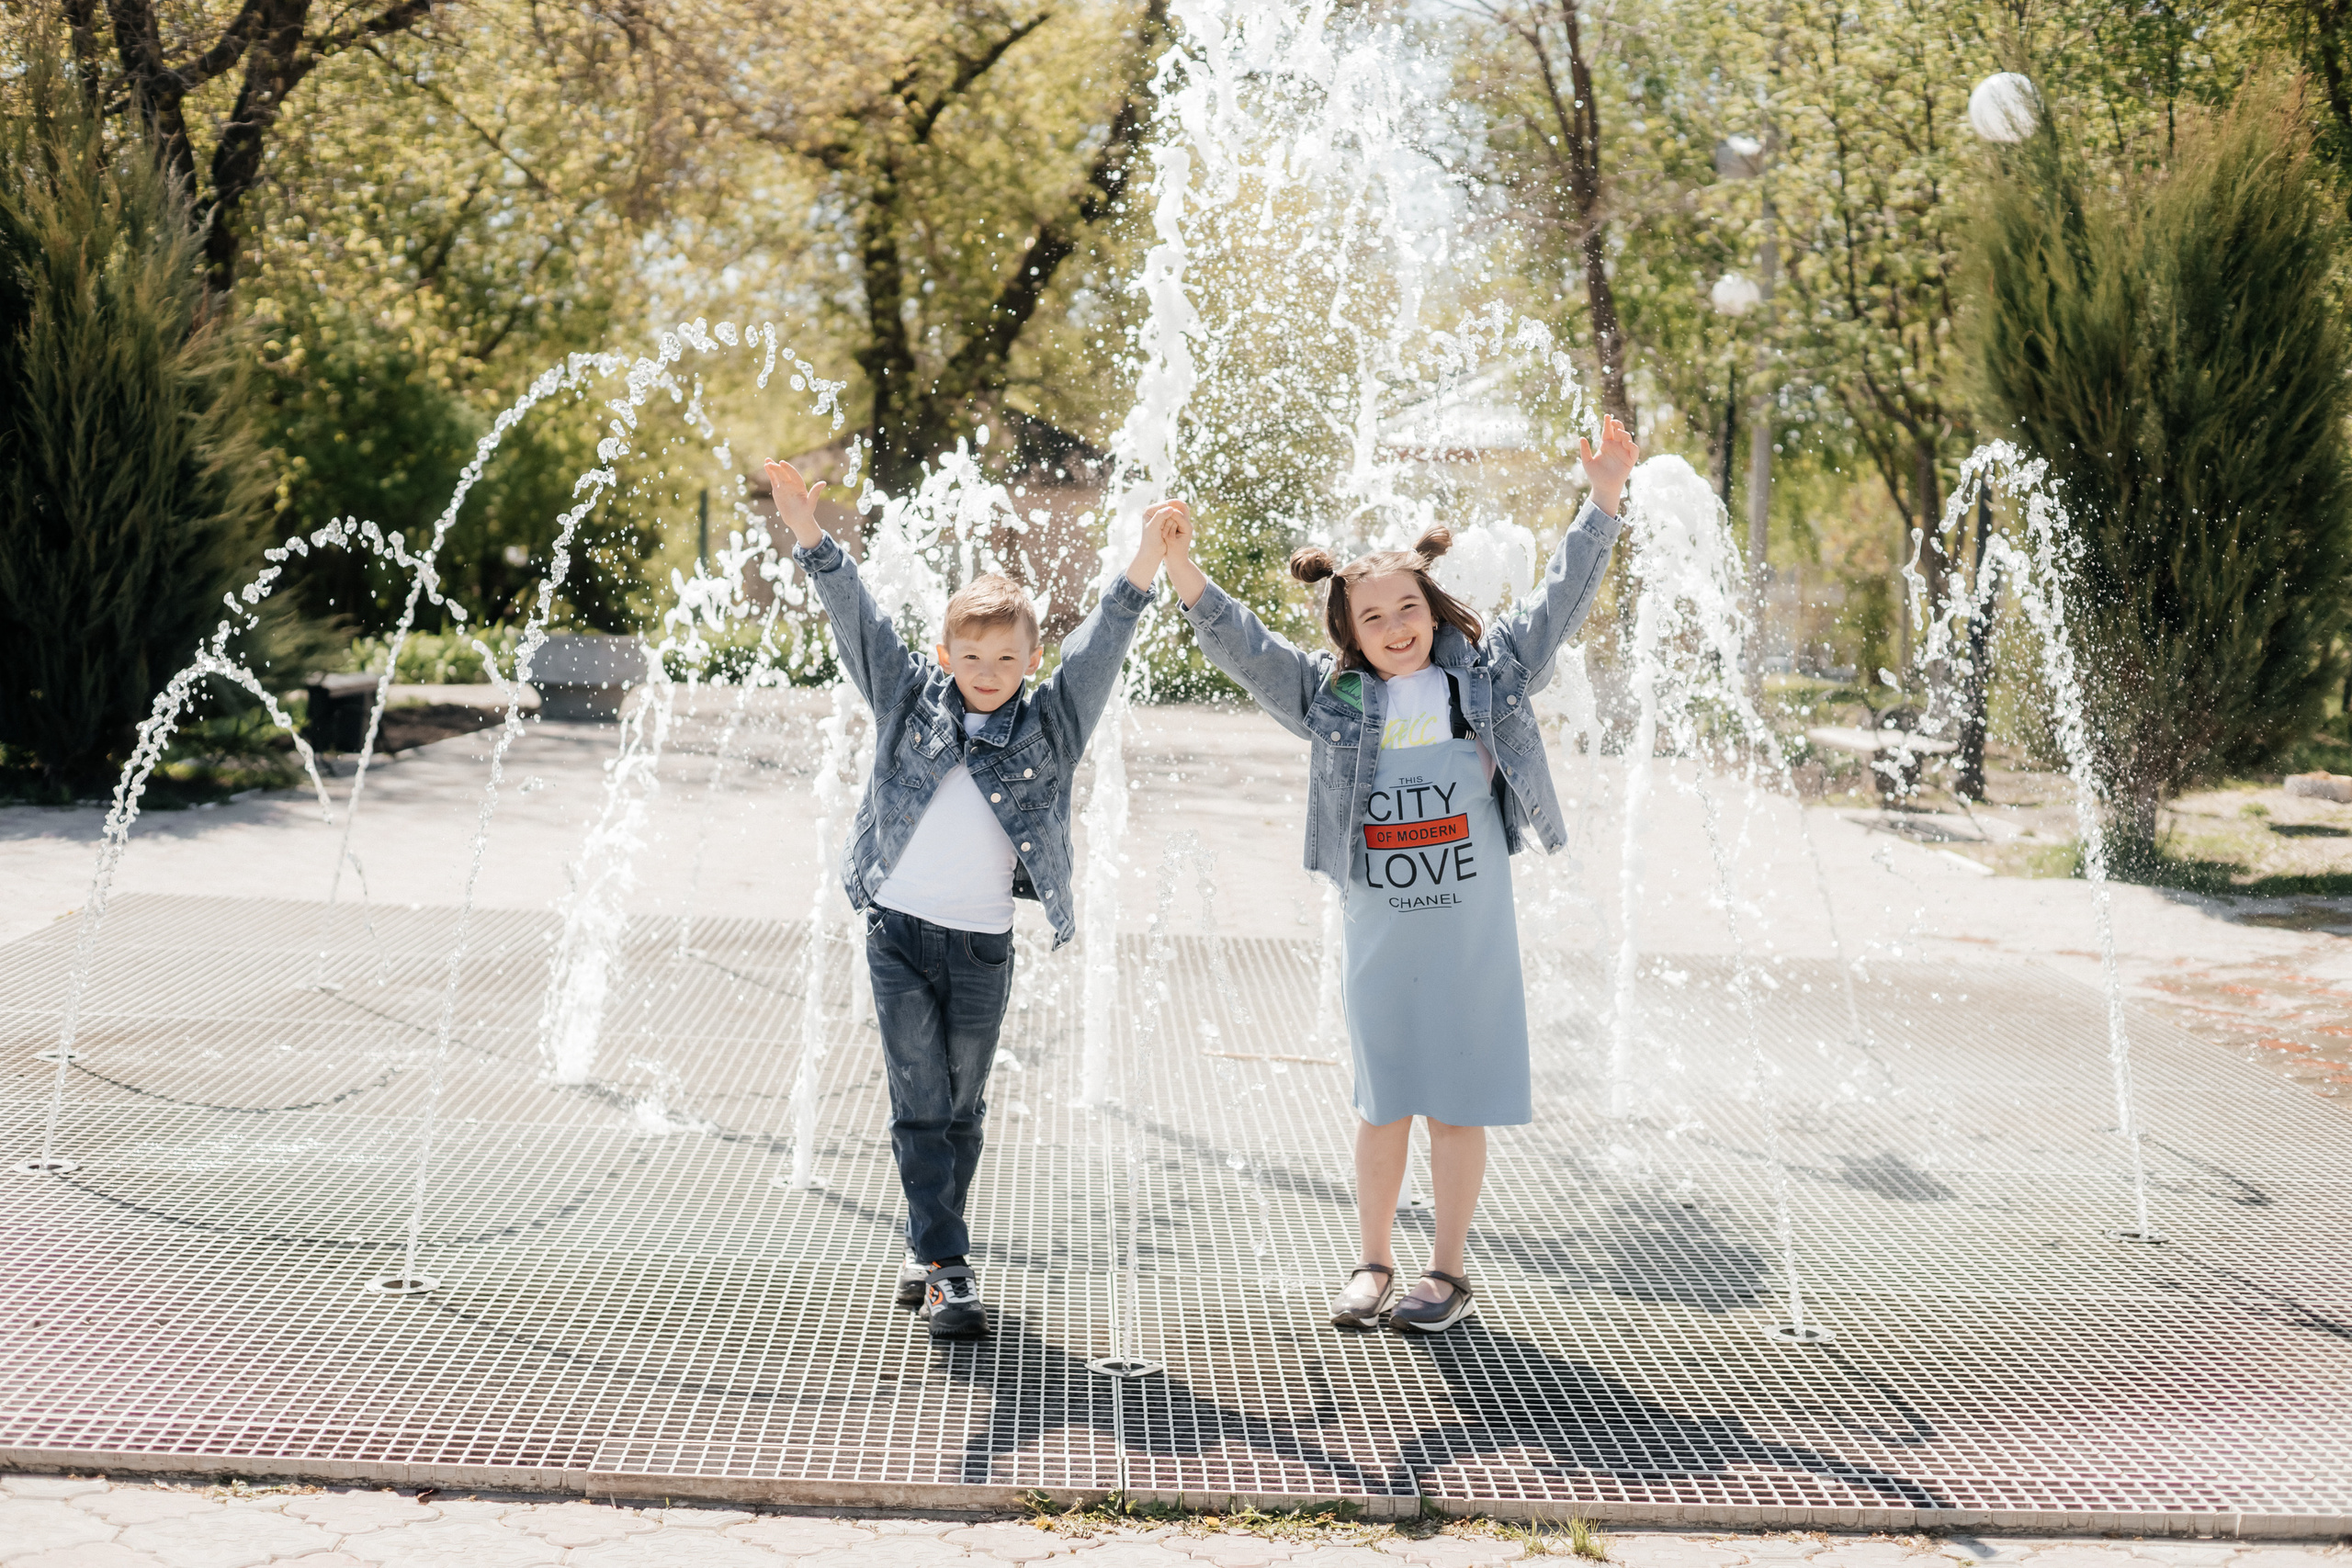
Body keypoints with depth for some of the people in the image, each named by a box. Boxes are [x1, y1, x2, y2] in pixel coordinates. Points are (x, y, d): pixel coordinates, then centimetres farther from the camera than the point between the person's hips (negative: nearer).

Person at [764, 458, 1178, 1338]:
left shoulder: (1048, 725, 3)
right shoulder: (910, 701, 4)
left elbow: (1098, 649, -7)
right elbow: (858, 620, 0)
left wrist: (1143, 571, -18)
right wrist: (811, 539, -9)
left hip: (983, 943, 1)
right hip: (899, 930, -1)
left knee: (963, 1105, 10)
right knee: (920, 1103, -2)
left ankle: (927, 1248, 25)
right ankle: (947, 1267, 0)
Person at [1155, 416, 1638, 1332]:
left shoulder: (1488, 674, 3)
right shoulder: (1331, 696, 4)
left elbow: (1560, 601, 2)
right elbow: (1242, 646, 0)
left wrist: (1602, 500, -5)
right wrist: (1182, 568, -12)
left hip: (1473, 932, -1)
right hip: (1379, 933, 1)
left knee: (1459, 1103, 4)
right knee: (1383, 1103, 9)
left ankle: (1448, 1271, 15)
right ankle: (1373, 1263, 22)